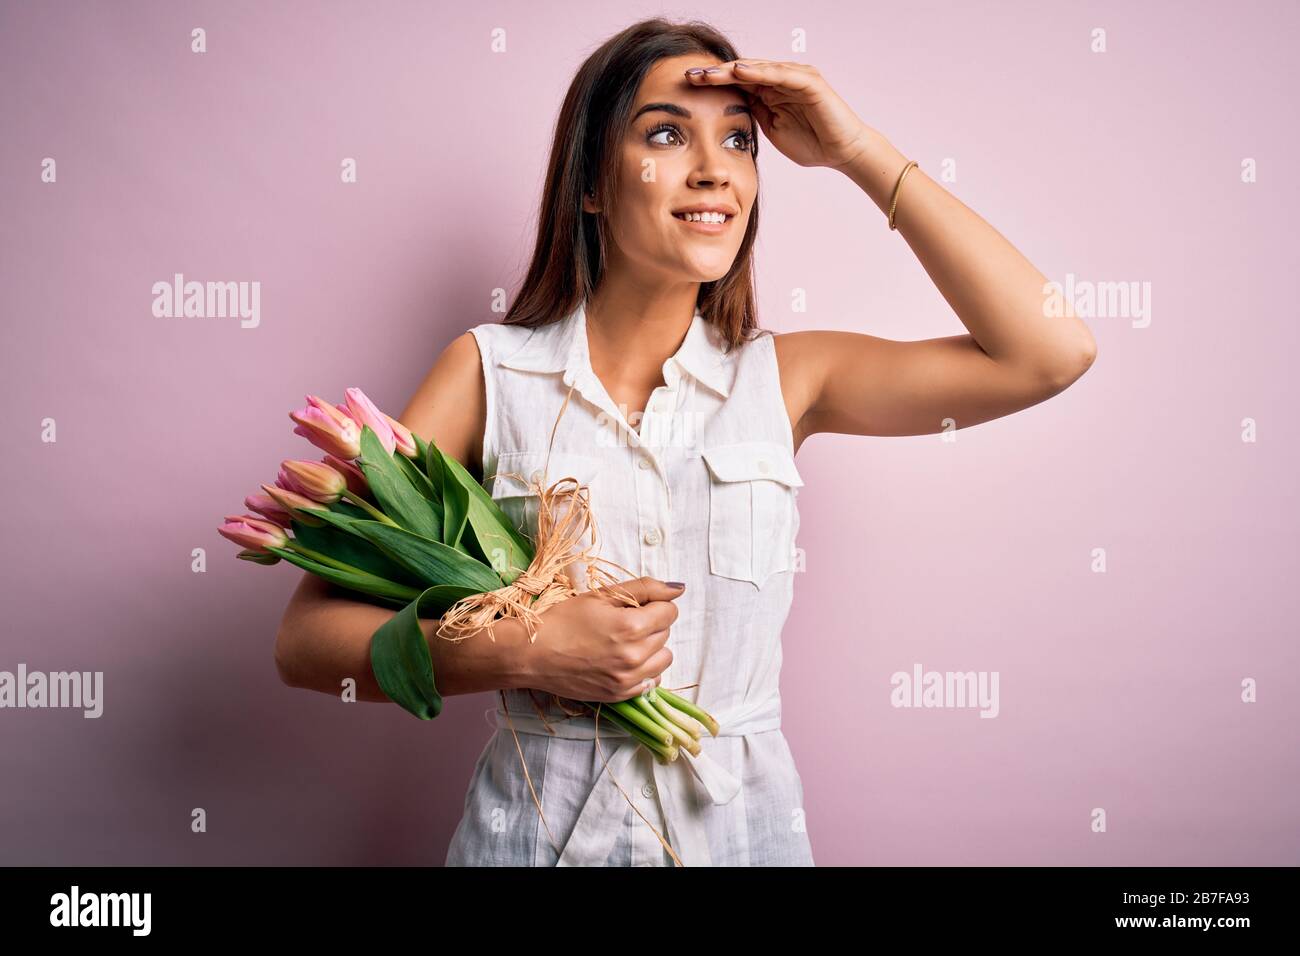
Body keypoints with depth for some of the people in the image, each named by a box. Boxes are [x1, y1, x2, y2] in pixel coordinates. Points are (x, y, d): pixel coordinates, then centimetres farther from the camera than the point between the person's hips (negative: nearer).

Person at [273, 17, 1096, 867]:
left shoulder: (783, 379, -3)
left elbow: (1050, 353, -10)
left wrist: (859, 152, -10)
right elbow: (307, 636, -8)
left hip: (742, 825, 2)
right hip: (538, 826, -2)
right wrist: (521, 653, -23)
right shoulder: (490, 372, -8)